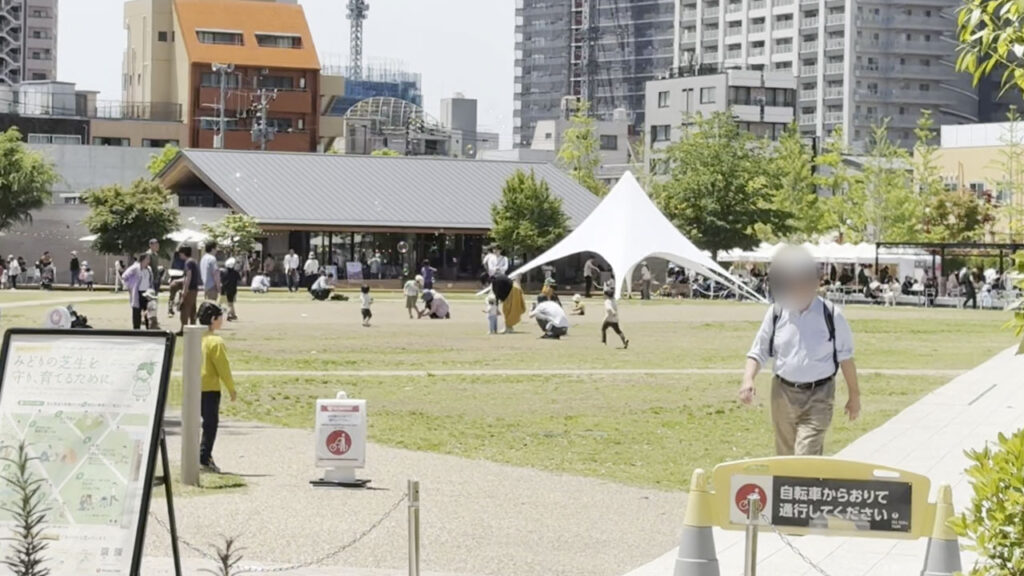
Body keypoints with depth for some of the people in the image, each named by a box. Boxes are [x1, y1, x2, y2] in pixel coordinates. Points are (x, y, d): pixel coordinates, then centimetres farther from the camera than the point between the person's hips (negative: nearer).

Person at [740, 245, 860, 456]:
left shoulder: (830, 315, -7)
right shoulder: (776, 313, 0)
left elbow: (845, 357, 3)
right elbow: (758, 352, 6)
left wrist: (854, 395, 7)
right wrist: (748, 380, -13)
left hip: (818, 396, -4)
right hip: (783, 393, 4)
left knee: (806, 457, -15)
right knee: (786, 456, 14)